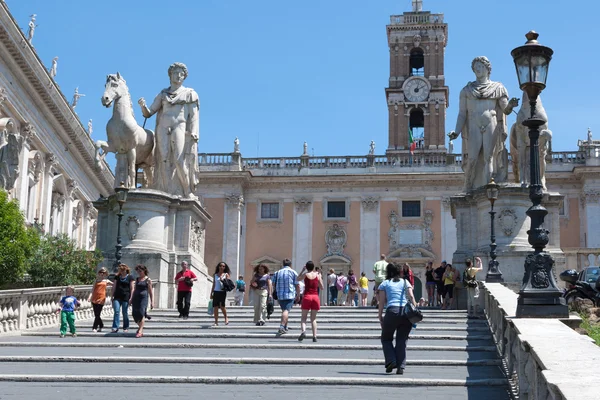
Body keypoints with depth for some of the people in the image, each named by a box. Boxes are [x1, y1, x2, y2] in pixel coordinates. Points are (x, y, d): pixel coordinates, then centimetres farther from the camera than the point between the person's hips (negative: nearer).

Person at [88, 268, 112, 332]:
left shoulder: (106, 281, 12)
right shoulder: (96, 281, 13)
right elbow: (93, 289, 6)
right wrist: (90, 296, -6)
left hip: (101, 298, -2)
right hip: (94, 298, 2)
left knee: (98, 314, -8)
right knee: (96, 314, 5)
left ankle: (94, 327, -5)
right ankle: (101, 326, 21)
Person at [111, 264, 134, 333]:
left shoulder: (130, 277, 2)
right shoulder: (117, 277, 13)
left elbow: (132, 288, 0)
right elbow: (114, 287, 16)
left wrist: (131, 297, -6)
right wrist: (112, 296, 10)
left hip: (125, 298, -3)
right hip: (117, 297, 3)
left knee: (124, 313, 2)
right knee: (116, 311, -10)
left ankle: (126, 327, 14)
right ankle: (115, 327, -11)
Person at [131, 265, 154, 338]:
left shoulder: (148, 280, 2)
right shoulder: (137, 279, 16)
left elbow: (150, 292, 2)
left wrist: (152, 302, -2)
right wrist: (131, 299, 13)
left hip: (143, 298, -5)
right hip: (136, 298, 5)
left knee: (141, 314, -12)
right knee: (134, 314, 2)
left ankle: (140, 331, -7)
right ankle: (140, 327, 24)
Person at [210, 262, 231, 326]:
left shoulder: (226, 274, 6)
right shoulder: (215, 275, 14)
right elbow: (213, 285, 17)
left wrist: (222, 280, -15)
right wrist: (211, 293, 13)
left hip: (223, 292, -3)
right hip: (216, 292, 3)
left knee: (222, 305, -16)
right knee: (215, 307, -2)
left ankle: (226, 318, 7)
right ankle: (216, 322, 2)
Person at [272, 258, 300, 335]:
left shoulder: (277, 273, 12)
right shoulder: (293, 273, 3)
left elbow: (273, 284, 15)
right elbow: (297, 285, 0)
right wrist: (298, 295, 10)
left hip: (280, 295, 4)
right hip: (290, 295, -4)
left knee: (284, 310, 17)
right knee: (286, 310, -12)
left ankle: (285, 327, 22)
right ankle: (282, 326, -28)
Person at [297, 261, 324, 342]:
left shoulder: (305, 275, -1)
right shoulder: (317, 275, 3)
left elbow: (298, 278, 19)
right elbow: (322, 287, 9)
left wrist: (302, 270, 22)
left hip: (307, 296, -2)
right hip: (315, 297, 2)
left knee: (303, 317, 5)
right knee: (313, 318, 9)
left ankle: (303, 331, -21)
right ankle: (314, 336, 1)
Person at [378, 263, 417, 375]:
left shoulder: (384, 283, 14)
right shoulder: (405, 282, 19)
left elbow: (381, 302, 6)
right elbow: (411, 296, 3)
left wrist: (380, 317, 9)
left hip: (392, 311, -2)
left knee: (386, 338, 14)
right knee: (402, 340, 8)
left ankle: (391, 361, -4)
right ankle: (400, 366, -2)